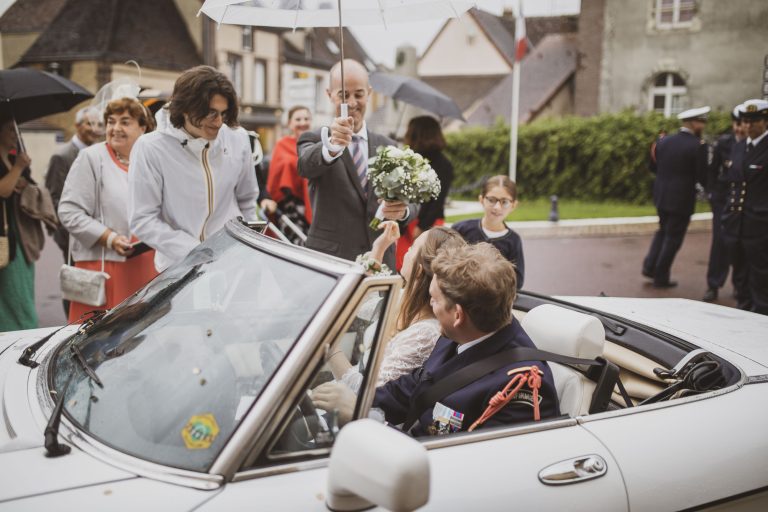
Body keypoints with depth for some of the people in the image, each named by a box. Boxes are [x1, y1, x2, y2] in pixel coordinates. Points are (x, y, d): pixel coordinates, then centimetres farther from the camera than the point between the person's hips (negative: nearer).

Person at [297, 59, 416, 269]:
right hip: (328, 261, -3)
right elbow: (306, 166, -25)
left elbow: (410, 198, 6)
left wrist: (403, 210, -17)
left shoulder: (387, 146, 10)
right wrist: (332, 145, -46)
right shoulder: (314, 140, -2)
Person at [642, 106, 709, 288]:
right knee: (673, 238, 6)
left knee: (663, 231, 24)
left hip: (661, 196, 6)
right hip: (682, 198, -6)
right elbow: (702, 176, -13)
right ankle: (661, 277, 12)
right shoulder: (698, 145, -15)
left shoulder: (664, 141, 3)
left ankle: (649, 266, 15)